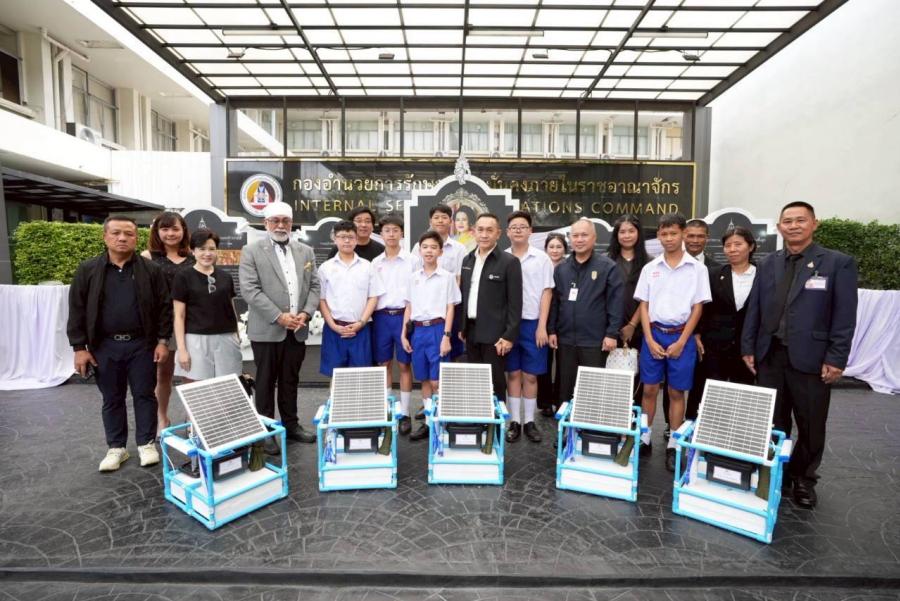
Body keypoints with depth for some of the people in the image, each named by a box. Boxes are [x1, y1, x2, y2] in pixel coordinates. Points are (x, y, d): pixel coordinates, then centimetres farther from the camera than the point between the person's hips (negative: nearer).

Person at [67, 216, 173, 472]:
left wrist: (163, 341, -6)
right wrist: (79, 347, -3)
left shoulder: (151, 270, -2)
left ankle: (146, 443, 21)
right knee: (112, 399, 12)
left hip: (142, 344, -1)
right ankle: (116, 448, 26)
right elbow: (77, 311, 1)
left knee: (144, 395, 7)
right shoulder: (88, 270, 0)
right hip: (105, 346, 1)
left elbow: (164, 307, -1)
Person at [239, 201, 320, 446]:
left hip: (297, 330, 4)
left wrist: (306, 313, -8)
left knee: (290, 380, 14)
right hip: (266, 329, -3)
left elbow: (314, 286, 9)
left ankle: (291, 425, 26)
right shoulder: (252, 251, -1)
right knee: (266, 382, 7)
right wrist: (279, 316, -17)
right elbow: (249, 289, -11)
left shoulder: (305, 251, 11)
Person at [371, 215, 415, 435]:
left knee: (404, 365, 4)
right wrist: (371, 316, -1)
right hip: (381, 317, 3)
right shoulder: (375, 263, 8)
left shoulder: (411, 261, 0)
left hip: (404, 315, -2)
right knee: (384, 364, 9)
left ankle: (404, 413, 14)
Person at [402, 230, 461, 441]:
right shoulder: (413, 277, 9)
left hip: (437, 329, -4)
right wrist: (404, 334, 8)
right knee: (424, 380, 11)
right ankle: (427, 421, 22)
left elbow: (450, 308, -3)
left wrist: (446, 336, -10)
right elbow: (409, 307, 12)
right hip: (418, 330, 4)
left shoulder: (447, 277, -1)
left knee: (437, 381, -3)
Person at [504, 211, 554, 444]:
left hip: (532, 323, -1)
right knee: (513, 373, 8)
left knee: (530, 375, 7)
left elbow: (546, 293, -1)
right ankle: (514, 421, 18)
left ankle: (529, 422, 19)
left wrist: (542, 326, -7)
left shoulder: (541, 258, 1)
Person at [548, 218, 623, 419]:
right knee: (565, 387, 14)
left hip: (594, 340, -4)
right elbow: (554, 301, 9)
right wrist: (552, 330, 5)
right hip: (565, 339, 4)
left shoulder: (607, 267, -5)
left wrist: (612, 333, -12)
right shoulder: (561, 268, 8)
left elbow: (615, 302, -8)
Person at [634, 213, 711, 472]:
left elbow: (697, 308, -2)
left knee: (677, 392, 7)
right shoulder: (650, 268, 4)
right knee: (649, 389, 7)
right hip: (653, 335, 2)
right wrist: (650, 340, -5)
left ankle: (673, 446, 17)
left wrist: (681, 342, -8)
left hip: (681, 336, -1)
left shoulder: (697, 269, -1)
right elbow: (644, 306, 4)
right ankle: (645, 438, 21)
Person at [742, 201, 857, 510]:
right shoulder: (767, 264, 9)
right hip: (769, 356, 3)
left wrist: (836, 359, -11)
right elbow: (754, 309, 8)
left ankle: (803, 479, 29)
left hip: (810, 359, -2)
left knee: (811, 425, 10)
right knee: (772, 422, 11)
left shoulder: (839, 263, -2)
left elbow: (845, 315, -6)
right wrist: (748, 347, 4)